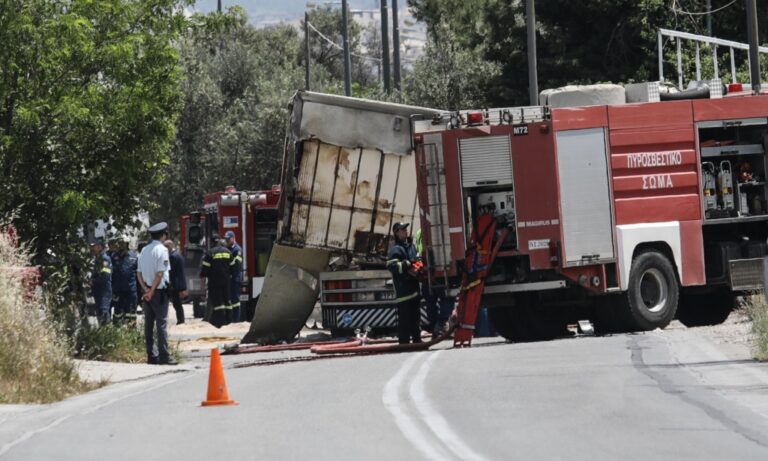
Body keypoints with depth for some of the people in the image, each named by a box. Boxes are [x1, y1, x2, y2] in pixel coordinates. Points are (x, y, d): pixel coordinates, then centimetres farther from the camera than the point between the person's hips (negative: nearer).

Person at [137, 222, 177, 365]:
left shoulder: (144, 250, 9)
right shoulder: (162, 250, -11)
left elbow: (139, 273, 8)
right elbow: (160, 274, -16)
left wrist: (145, 289, 0)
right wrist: (152, 290, -11)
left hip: (147, 291, 7)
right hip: (159, 291, -7)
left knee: (149, 324, 9)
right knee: (162, 323, -6)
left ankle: (152, 355, 12)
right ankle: (164, 356, -9)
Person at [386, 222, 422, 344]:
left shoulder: (411, 246, 17)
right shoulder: (395, 249, -11)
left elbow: (417, 260, 30)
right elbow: (391, 266, -23)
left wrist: (418, 265, 8)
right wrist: (407, 264, -25)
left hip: (413, 285, 9)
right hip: (403, 287, -9)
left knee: (415, 315, 17)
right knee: (404, 316, -9)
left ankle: (416, 339, 27)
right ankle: (404, 341, -8)